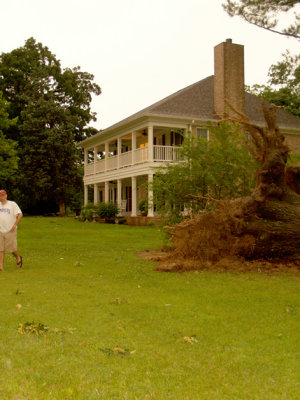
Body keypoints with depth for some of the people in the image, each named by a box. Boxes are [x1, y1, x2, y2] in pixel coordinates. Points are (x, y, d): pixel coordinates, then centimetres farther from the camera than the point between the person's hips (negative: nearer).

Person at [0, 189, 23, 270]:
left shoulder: (12, 204, -2)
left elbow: (20, 214, -8)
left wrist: (15, 224, -16)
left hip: (10, 230, -3)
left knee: (11, 248, 1)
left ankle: (18, 258, 29)